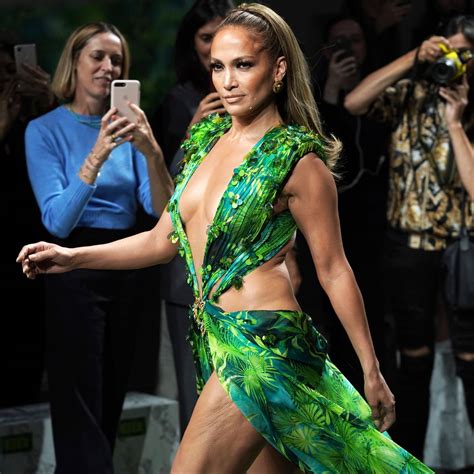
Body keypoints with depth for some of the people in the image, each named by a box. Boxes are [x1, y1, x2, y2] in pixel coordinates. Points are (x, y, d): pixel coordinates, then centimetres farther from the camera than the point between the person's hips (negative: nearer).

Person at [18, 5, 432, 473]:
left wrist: (371, 371, -1)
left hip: (260, 345, -7)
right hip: (213, 339, 7)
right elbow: (165, 240, 16)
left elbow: (333, 271, -5)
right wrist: (73, 257, 7)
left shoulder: (298, 161, -9)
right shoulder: (206, 139, 11)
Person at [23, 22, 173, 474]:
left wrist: (153, 152, -24)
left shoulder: (126, 128, 7)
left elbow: (161, 209, -6)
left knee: (110, 405, 13)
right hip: (74, 271, -5)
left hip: (125, 270, 6)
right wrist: (96, 156, -29)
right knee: (82, 414, -5)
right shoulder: (45, 130, -7)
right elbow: (57, 220, -19)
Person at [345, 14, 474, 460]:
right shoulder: (413, 94, 1)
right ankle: (407, 456, 19)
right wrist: (413, 59, -19)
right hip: (408, 244, 1)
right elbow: (354, 103, -16)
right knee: (415, 357, 10)